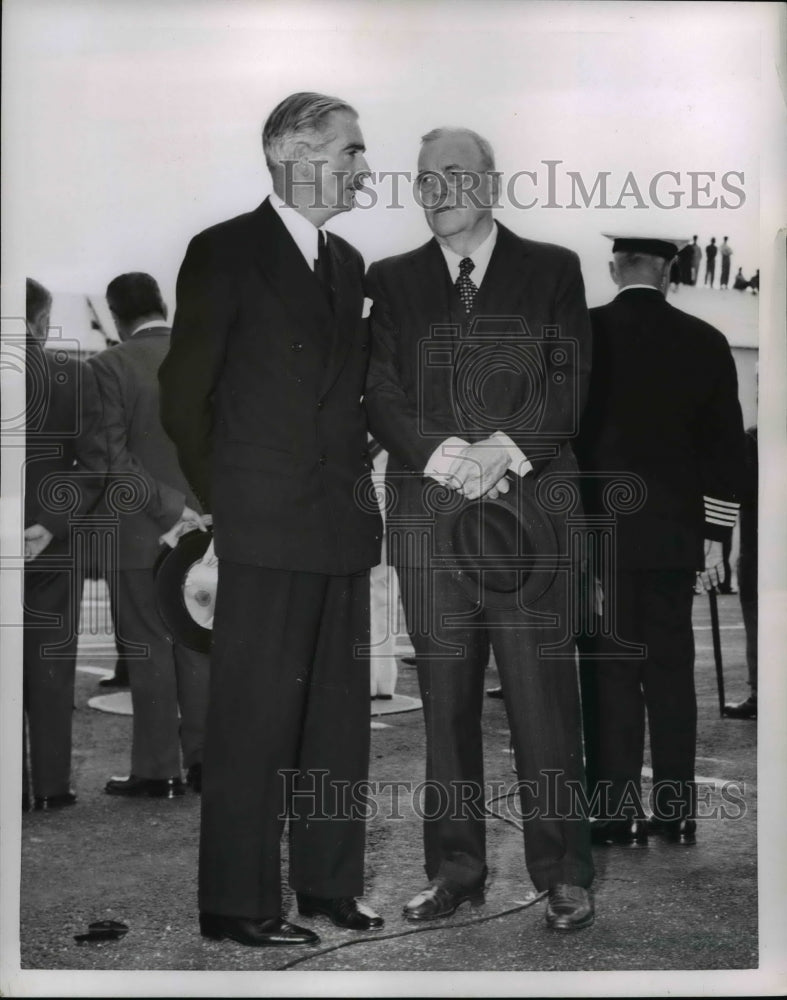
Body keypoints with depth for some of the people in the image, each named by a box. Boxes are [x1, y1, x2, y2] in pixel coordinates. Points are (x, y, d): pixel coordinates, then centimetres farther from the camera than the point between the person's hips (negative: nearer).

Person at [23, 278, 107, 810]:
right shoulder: (76, 375, -5)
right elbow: (94, 463, -10)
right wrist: (52, 524, -9)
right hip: (55, 546, 0)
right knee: (51, 667, 8)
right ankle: (51, 784, 10)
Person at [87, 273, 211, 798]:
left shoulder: (111, 366, -10)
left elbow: (113, 458, -15)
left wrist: (168, 506, -12)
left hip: (139, 533, -4)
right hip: (207, 526, 4)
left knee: (149, 650, 3)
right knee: (198, 646, 12)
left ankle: (157, 769, 7)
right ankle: (206, 760, 16)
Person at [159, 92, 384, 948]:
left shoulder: (347, 263, 16)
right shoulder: (226, 252, -5)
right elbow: (183, 394, -5)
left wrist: (355, 474, 11)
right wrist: (220, 499, -3)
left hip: (345, 524, 7)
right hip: (267, 526, -7)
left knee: (340, 713, 11)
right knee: (254, 717, -3)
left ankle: (330, 885, 22)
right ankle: (236, 902, 6)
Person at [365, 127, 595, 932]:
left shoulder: (551, 270, 10)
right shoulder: (392, 282, 15)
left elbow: (568, 381, 1)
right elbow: (381, 392, 5)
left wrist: (505, 451, -15)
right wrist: (446, 457, -12)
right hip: (428, 515, 2)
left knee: (543, 698, -3)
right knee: (445, 704, 6)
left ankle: (563, 876, 7)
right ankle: (455, 871, 15)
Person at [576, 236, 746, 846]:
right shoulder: (706, 342, 2)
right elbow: (725, 447, 4)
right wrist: (714, 537, 10)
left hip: (598, 532, -2)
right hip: (674, 535, 2)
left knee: (610, 673, 2)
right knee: (672, 671, 9)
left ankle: (617, 815, 2)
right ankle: (676, 813, 13)